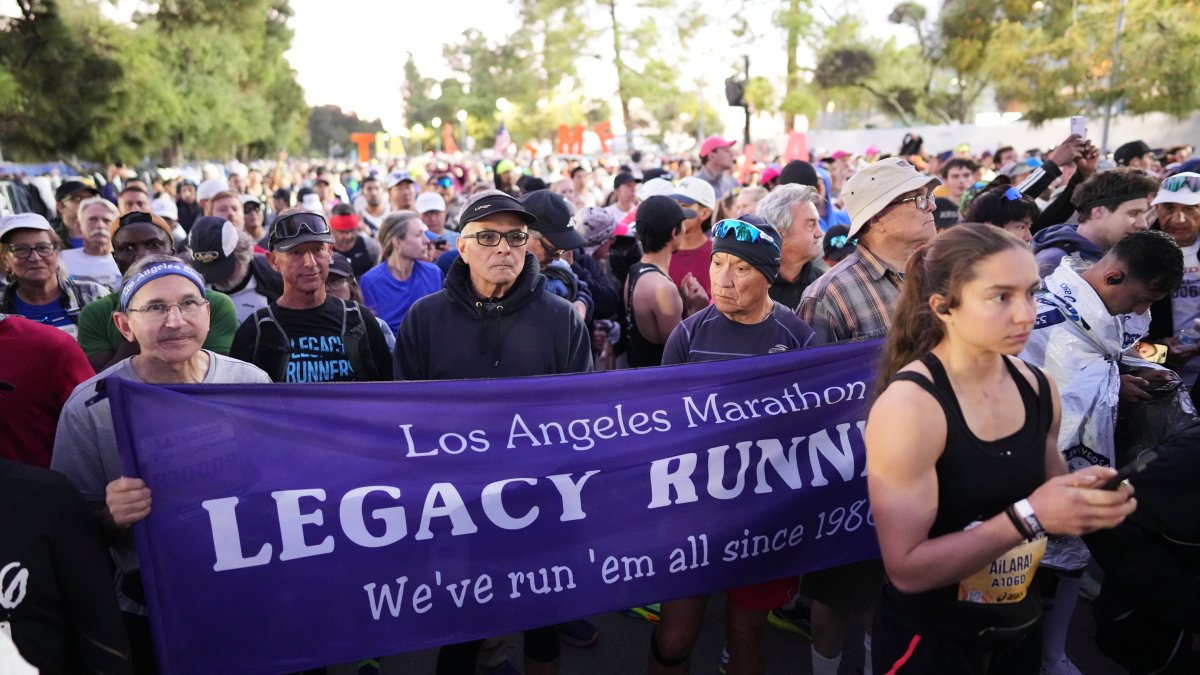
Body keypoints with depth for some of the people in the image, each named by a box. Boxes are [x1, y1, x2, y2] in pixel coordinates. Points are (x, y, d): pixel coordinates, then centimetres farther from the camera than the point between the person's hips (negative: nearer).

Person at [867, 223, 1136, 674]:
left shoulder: (1038, 388, -6)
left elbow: (1048, 504, 10)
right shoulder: (908, 406, -25)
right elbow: (907, 570, -25)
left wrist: (1085, 498, -11)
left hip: (1019, 626, 6)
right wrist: (1028, 516, -29)